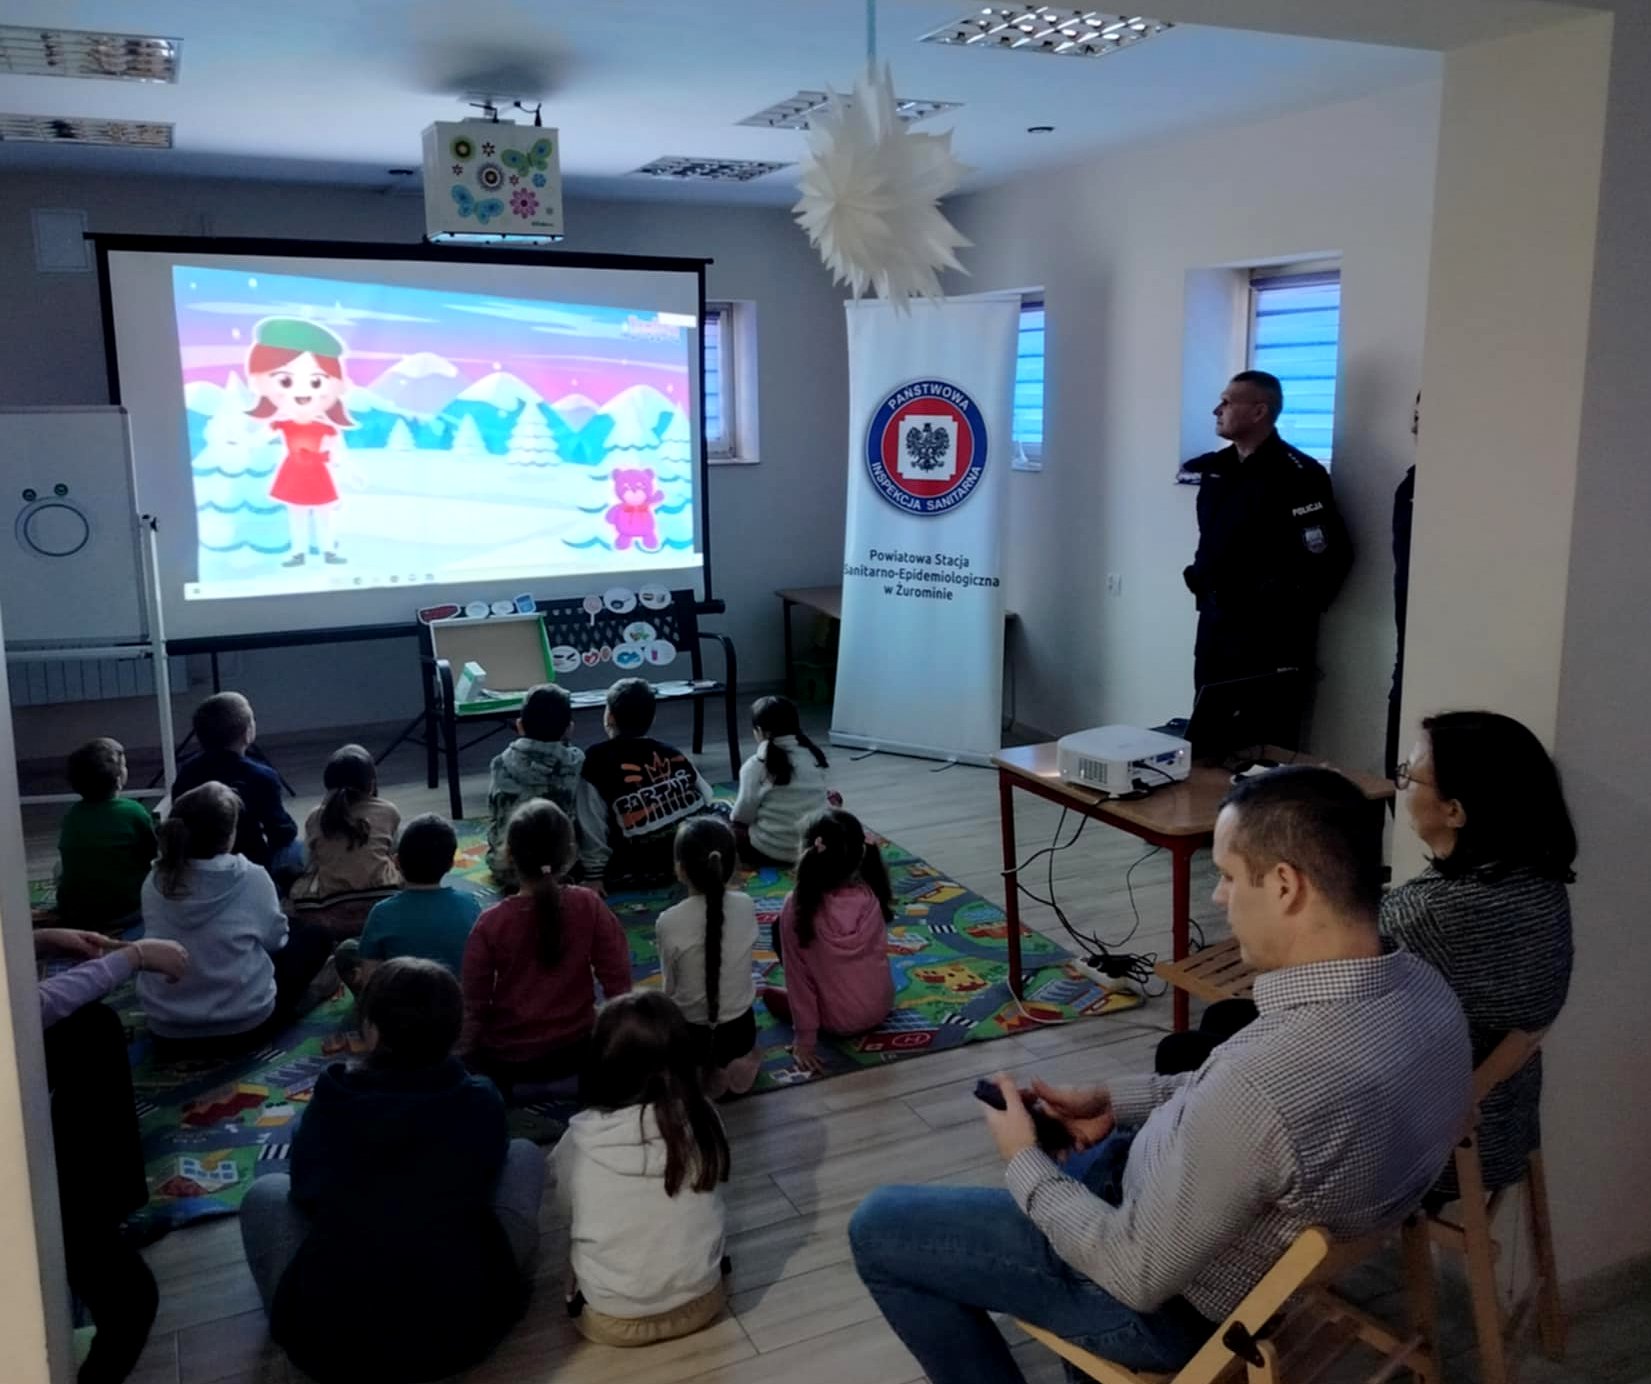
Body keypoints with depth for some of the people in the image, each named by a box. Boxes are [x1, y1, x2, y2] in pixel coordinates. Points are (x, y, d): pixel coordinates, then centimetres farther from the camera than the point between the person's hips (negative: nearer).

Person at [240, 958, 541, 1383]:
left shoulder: (331, 1100, -6)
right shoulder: (481, 1101, -6)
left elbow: (306, 1189, 12)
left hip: (331, 1343, 1)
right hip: (463, 1333, -1)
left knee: (266, 1191, 25)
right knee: (523, 1154, 18)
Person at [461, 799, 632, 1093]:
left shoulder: (491, 922, -17)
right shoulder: (589, 907, -14)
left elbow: (473, 1004, -9)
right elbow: (617, 982, -9)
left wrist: (464, 1057, 6)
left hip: (508, 1058, -1)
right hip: (576, 1049, 1)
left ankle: (500, 1090, 10)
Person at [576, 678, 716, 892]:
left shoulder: (595, 760, -11)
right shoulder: (673, 754, 4)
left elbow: (591, 825, -13)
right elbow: (706, 801, 8)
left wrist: (594, 875, -6)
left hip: (633, 873, -3)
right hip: (692, 859, 3)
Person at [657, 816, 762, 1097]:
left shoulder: (669, 922, -21)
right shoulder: (746, 906, -13)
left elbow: (670, 988, -10)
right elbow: (740, 958, -2)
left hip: (691, 1035, -3)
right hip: (740, 1030, 3)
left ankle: (702, 1071, 16)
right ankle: (735, 1062, 19)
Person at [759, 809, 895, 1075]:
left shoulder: (797, 906, -22)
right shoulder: (871, 895, -14)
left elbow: (797, 975, -15)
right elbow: (878, 950, 2)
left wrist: (805, 1038, -7)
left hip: (837, 1021, -3)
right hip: (881, 1007, 3)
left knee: (768, 992, 23)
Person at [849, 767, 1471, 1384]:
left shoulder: (1264, 1082, -41)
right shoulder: (1425, 988, -13)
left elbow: (1139, 1275, -27)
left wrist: (1024, 1161, -11)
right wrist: (1118, 1101, 3)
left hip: (1178, 1299, -8)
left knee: (878, 1228, 7)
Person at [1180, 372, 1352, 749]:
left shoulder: (1297, 475, -13)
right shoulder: (1214, 467, 10)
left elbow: (1329, 557, -15)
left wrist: (1295, 611, -10)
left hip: (1271, 631, -7)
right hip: (1215, 621, 7)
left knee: (1267, 742, -3)